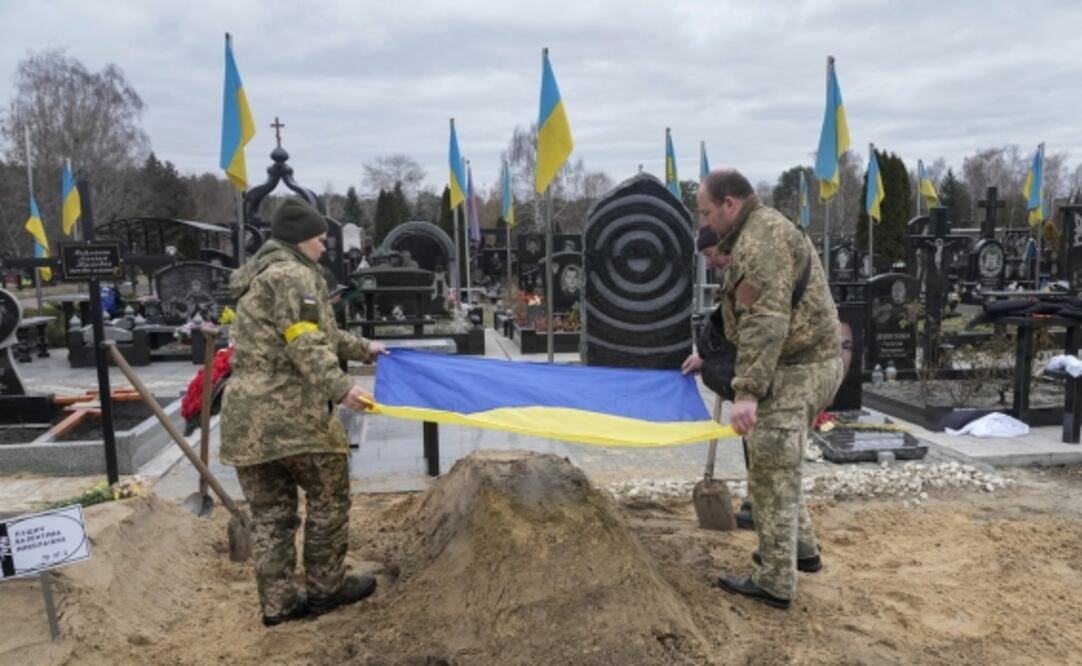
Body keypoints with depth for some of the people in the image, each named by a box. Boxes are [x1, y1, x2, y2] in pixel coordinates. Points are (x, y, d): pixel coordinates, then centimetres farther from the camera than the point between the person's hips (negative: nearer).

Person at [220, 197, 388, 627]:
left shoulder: (259, 276, 25)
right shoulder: (293, 274, -7)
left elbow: (321, 333, 32)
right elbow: (306, 343, -20)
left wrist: (363, 349, 38)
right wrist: (340, 387, -28)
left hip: (245, 414, 9)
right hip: (291, 413, -9)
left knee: (269, 513, 12)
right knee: (329, 498, 8)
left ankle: (277, 603, 19)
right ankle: (325, 589, 20)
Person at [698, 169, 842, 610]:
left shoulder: (761, 239, -17)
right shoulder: (763, 232, 18)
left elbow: (765, 321, -27)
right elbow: (751, 315, 23)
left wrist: (747, 390, -31)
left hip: (796, 370, -11)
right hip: (804, 364, 11)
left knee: (771, 475, -3)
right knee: (777, 467, 22)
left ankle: (774, 583, 7)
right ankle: (802, 549, 36)